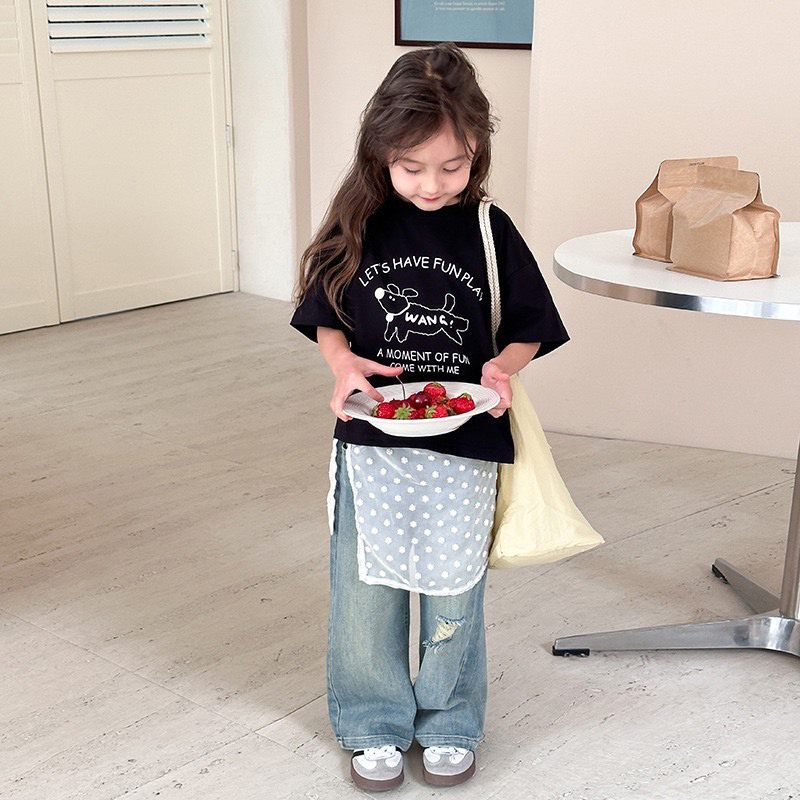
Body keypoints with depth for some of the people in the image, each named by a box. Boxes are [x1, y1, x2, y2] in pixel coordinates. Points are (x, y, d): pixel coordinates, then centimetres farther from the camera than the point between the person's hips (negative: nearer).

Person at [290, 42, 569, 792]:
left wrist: (502, 366, -18)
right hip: (370, 443, 1)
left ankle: (448, 725, 34)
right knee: (365, 589, 10)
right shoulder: (357, 225, -4)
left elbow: (527, 328, 3)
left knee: (452, 591, 11)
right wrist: (342, 363, -16)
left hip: (463, 445, 0)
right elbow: (325, 317, 4)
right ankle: (374, 725, 32)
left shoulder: (489, 231, -5)